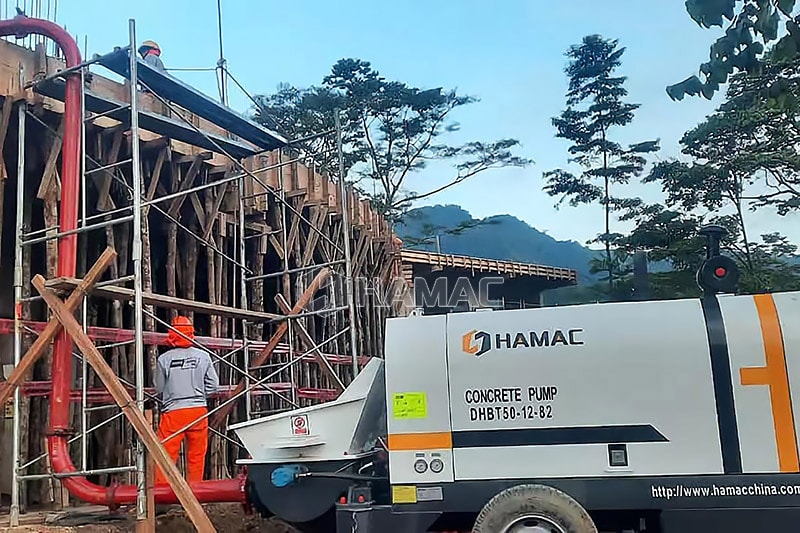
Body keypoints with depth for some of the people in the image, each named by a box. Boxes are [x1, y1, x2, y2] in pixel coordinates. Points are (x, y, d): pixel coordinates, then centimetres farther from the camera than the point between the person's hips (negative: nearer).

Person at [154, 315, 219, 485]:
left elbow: (159, 390, 3)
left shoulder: (164, 359, -5)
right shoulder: (203, 356, -1)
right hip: (198, 410, 2)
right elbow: (214, 385, 2)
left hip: (173, 412, -2)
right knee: (196, 455, 12)